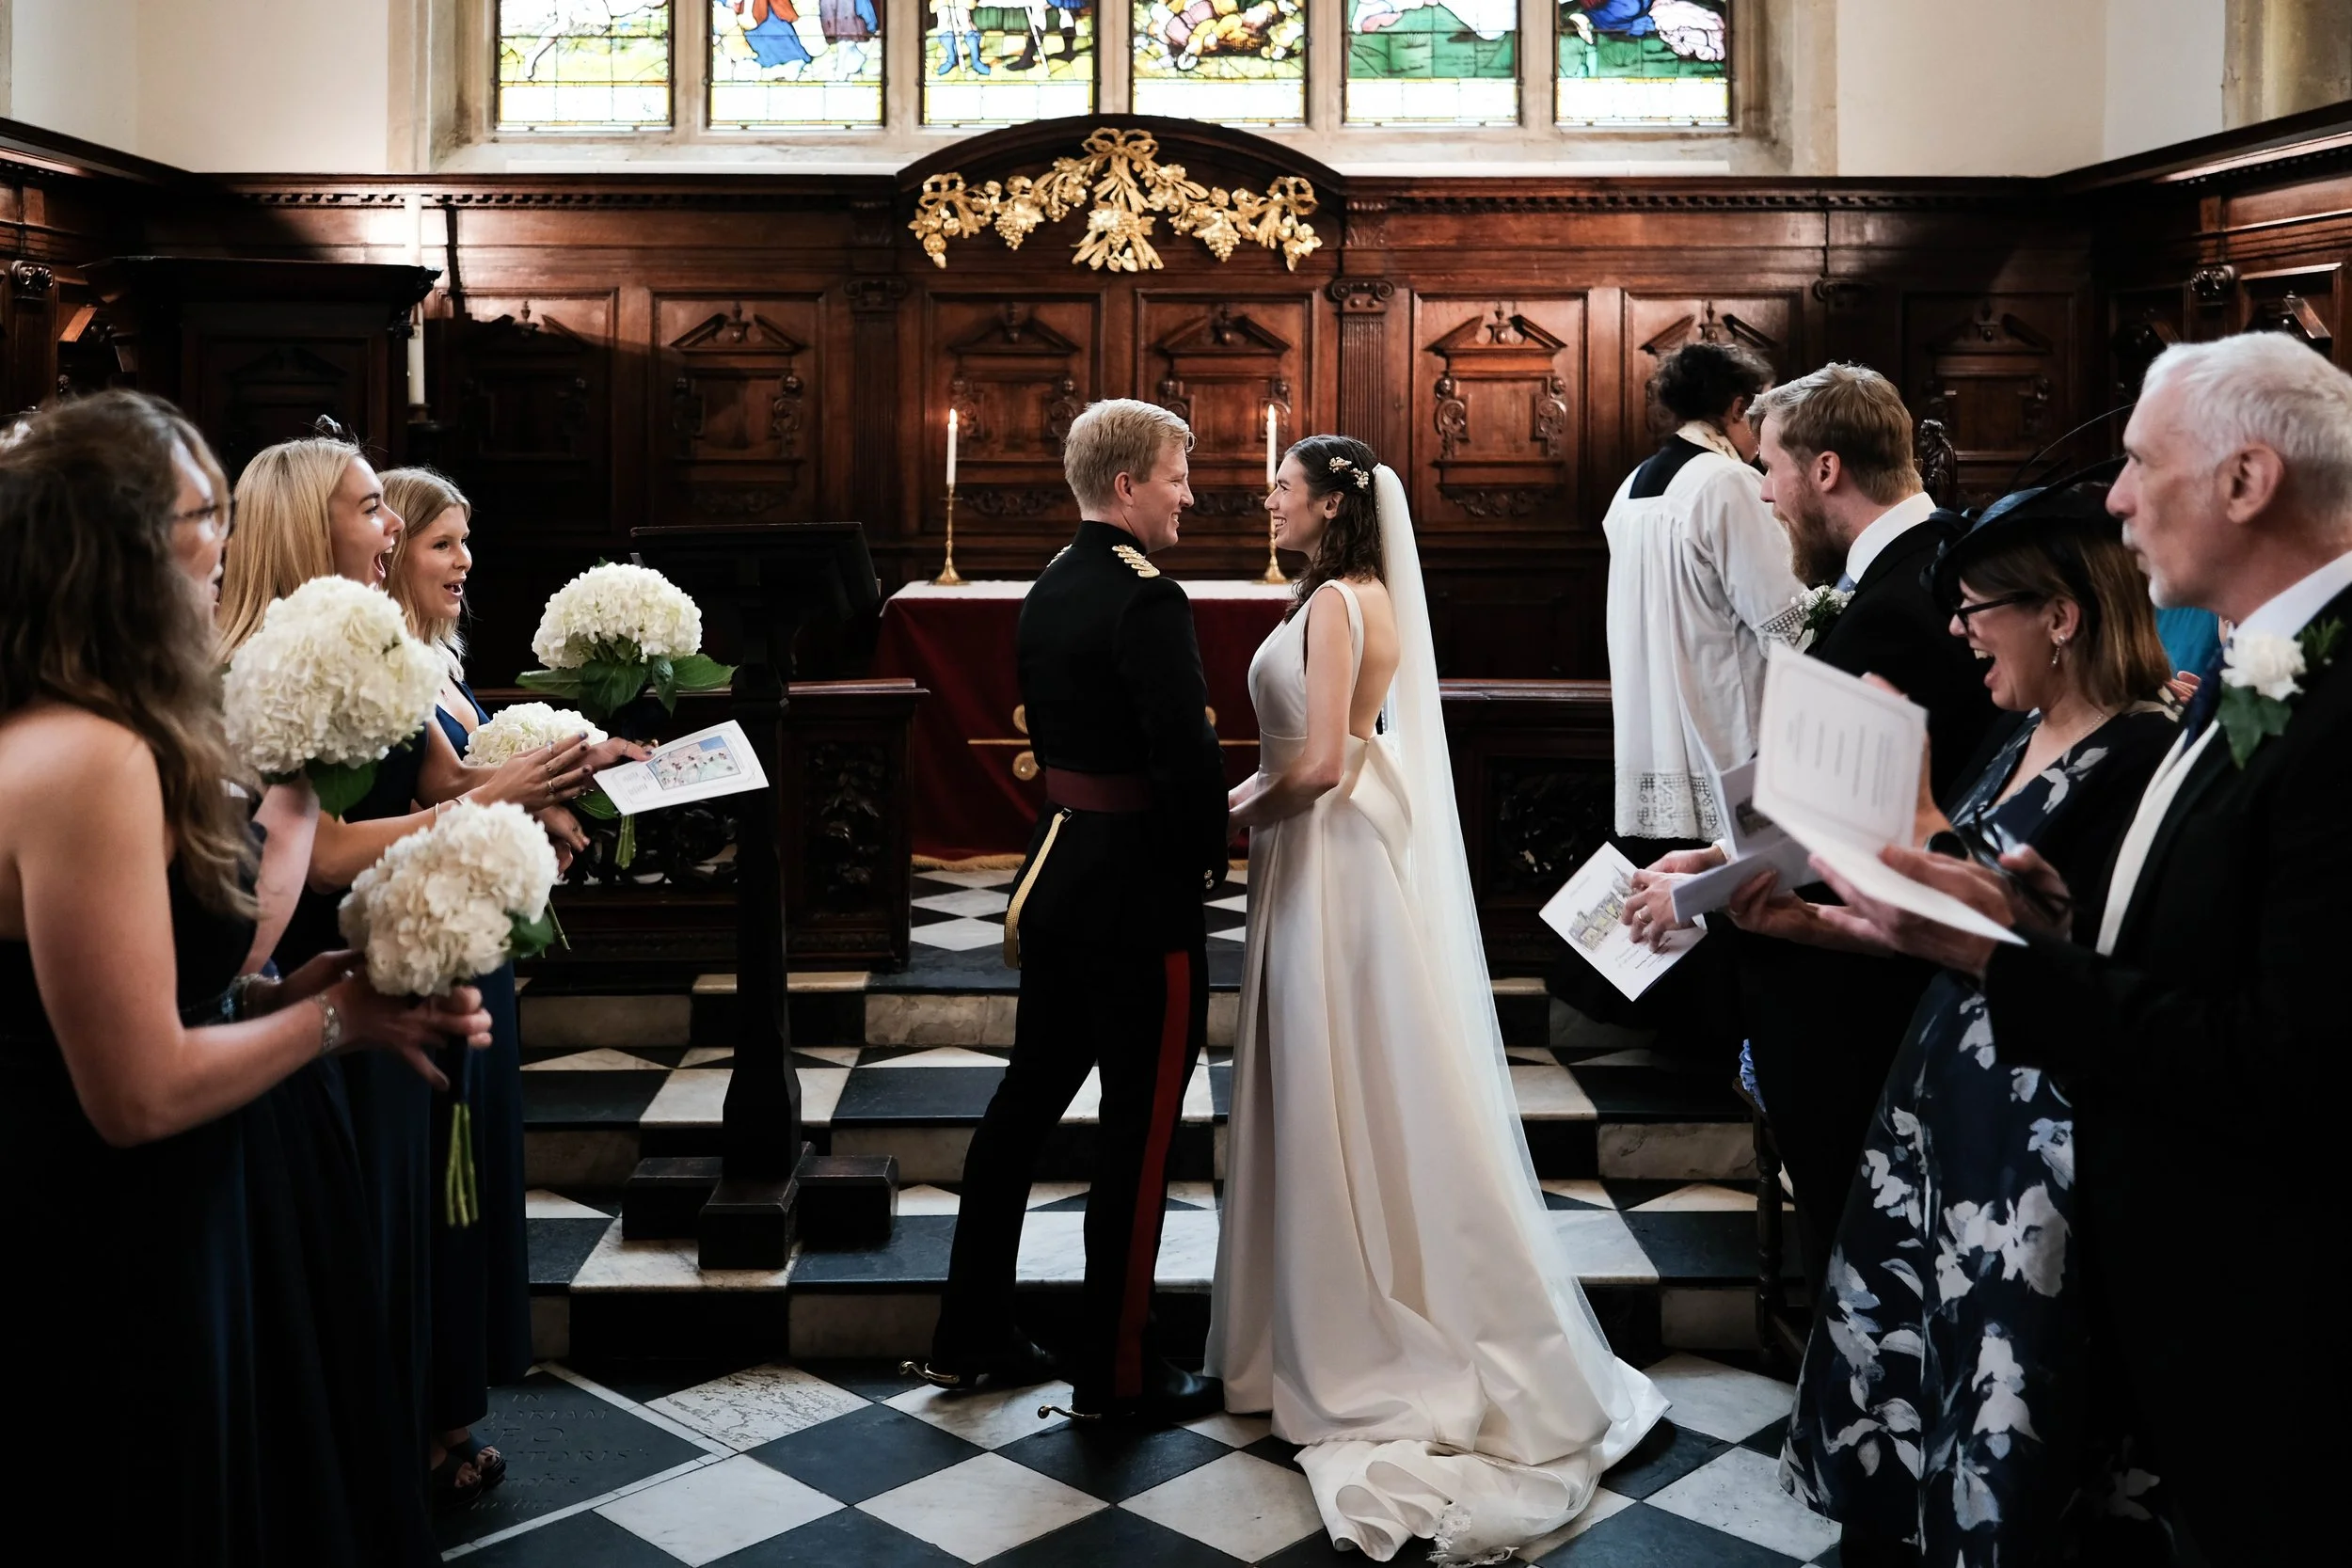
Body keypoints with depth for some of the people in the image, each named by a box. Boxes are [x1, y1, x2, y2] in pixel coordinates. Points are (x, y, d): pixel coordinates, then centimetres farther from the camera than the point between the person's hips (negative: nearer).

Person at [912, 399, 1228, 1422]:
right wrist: (1208, 861, -8)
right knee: (1139, 1131, 2)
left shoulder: (1048, 590, 9)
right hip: (1141, 890, -9)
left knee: (1027, 1098, 17)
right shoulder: (1148, 600, -19)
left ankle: (971, 1338, 28)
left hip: (1057, 869, 9)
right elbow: (1188, 755, -24)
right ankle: (1119, 1373, 14)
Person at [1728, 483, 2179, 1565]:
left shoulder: (2140, 755, -18)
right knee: (1896, 1359, 16)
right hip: (1945, 1086, 9)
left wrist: (1912, 806, -19)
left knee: (1997, 1395, 5)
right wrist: (1802, 920, 3)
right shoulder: (2028, 740, 10)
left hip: (2036, 1124, -8)